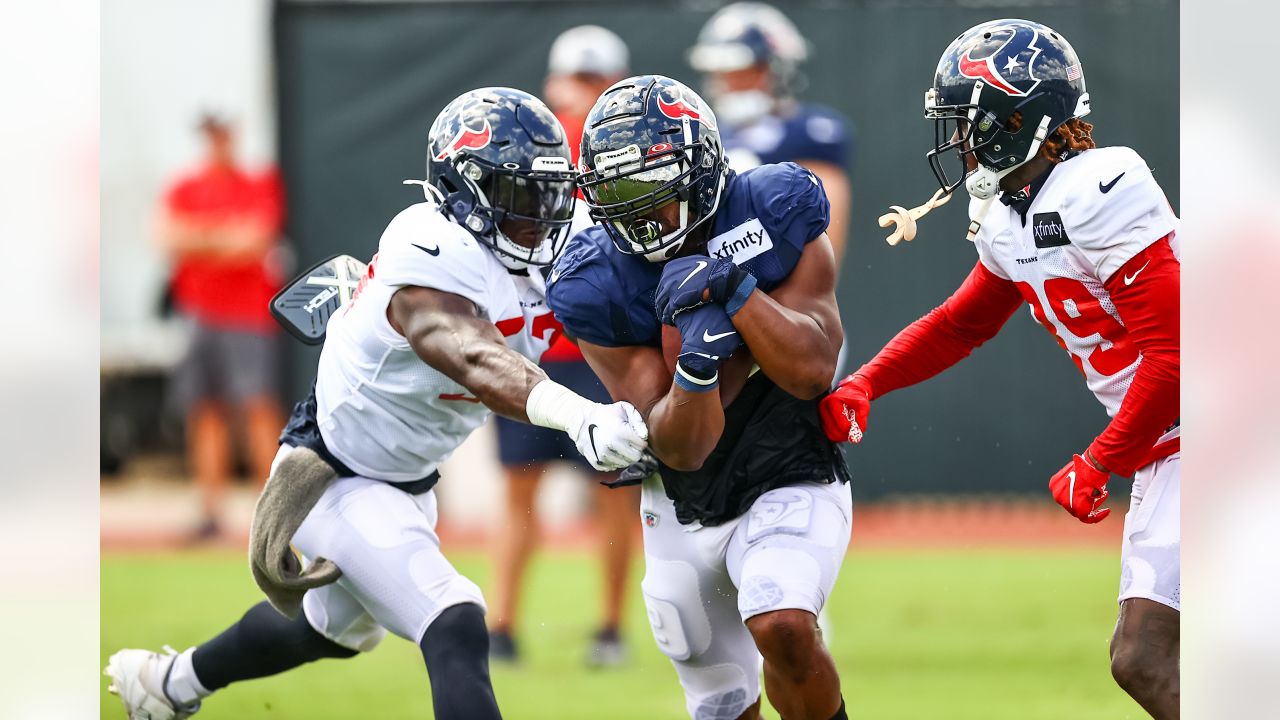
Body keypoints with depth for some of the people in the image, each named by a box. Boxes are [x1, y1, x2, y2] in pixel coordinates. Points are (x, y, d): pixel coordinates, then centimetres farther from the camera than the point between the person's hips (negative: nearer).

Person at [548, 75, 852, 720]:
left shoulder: (776, 217, -15)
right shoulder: (597, 288, -17)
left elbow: (812, 371, -21)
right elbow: (681, 448, -18)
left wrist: (737, 288, -32)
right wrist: (696, 364, -38)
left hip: (790, 488, -2)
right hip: (684, 513, 2)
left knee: (782, 628, -30)